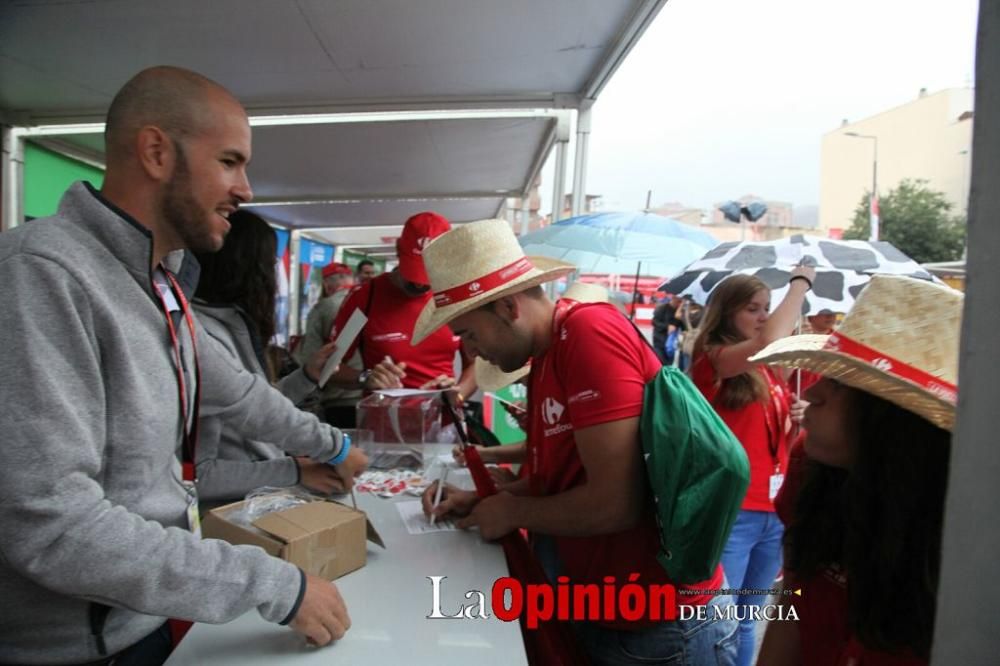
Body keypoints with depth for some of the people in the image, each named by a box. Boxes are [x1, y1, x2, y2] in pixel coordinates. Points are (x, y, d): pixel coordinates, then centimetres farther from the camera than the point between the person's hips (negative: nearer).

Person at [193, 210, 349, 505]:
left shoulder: (233, 325, 8)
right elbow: (198, 476, -23)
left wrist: (307, 375, 6)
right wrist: (294, 472, -22)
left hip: (266, 493, 8)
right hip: (239, 505, -8)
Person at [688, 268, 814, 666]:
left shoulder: (768, 371, 13)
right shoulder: (711, 359, -9)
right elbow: (769, 340, -28)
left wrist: (798, 420, -3)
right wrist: (801, 282, -14)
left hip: (774, 512, 7)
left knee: (746, 622, 20)